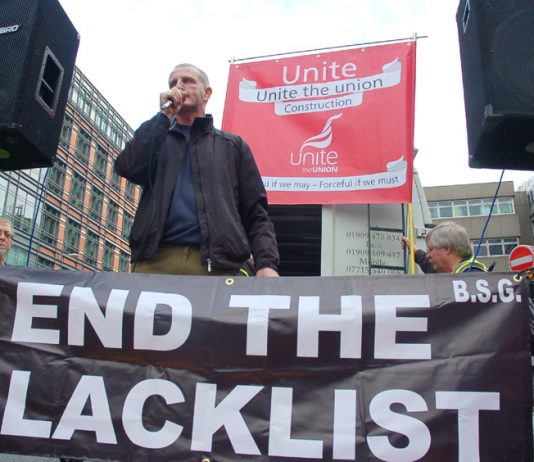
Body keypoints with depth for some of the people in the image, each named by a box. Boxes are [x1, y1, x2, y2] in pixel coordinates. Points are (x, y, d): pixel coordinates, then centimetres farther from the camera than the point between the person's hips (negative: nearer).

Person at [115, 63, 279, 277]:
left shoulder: (233, 145, 20)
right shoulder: (156, 139, 24)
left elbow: (255, 213, 10)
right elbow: (127, 167, 1)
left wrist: (266, 263, -7)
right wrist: (164, 115, 5)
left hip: (218, 264, 0)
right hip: (156, 260, 1)